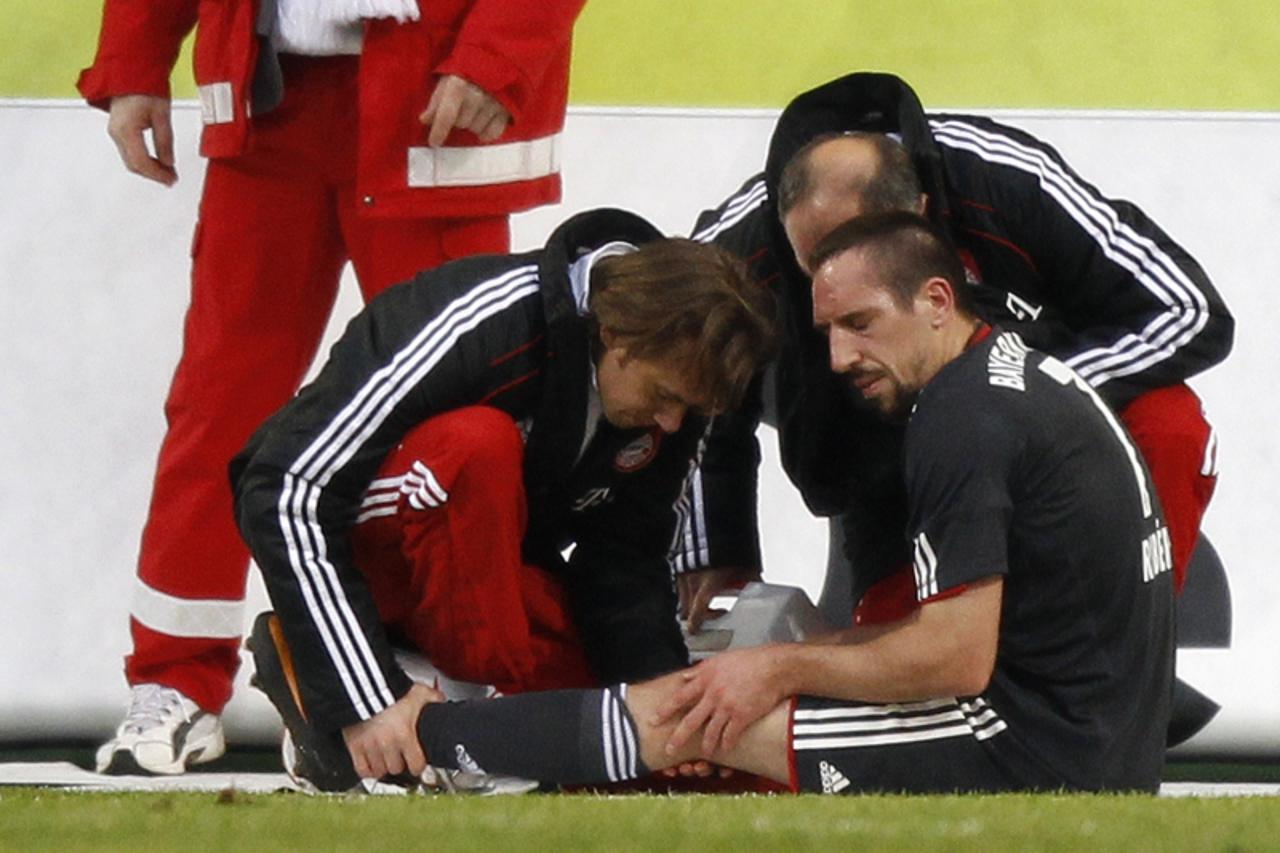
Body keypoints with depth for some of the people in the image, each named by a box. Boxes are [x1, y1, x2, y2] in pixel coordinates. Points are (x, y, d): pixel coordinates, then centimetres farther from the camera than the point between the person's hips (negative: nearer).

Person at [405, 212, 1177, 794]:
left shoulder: (966, 419, -16)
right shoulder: (1023, 374, 16)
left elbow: (956, 659, -19)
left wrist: (782, 669, -7)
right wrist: (812, 654, 10)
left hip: (1037, 752, -10)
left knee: (692, 715, -5)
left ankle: (414, 739, 3)